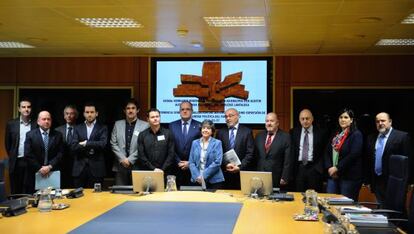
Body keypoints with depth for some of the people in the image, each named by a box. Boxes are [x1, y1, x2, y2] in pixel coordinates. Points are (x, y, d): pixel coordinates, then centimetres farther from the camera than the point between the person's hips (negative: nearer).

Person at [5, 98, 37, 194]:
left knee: (29, 191, 0)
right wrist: (12, 157, 12)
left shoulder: (36, 125, -1)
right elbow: (7, 143, 11)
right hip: (16, 162, 1)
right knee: (15, 191, 8)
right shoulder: (11, 124, 3)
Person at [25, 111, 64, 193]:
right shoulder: (30, 135, 3)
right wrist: (39, 168, -10)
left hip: (53, 173, 1)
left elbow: (60, 153, 1)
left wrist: (50, 166, -11)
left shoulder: (58, 135, 7)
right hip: (35, 173, -1)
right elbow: (28, 155, -3)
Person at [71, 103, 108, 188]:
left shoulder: (102, 128, 5)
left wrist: (86, 143, -8)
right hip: (80, 168, 2)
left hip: (96, 168, -2)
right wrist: (90, 147, -11)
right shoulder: (78, 128, 12)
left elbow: (103, 144, -11)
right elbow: (73, 146, -1)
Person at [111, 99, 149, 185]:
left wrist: (130, 160, -10)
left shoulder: (145, 125, 0)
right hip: (120, 166, 3)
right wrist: (123, 159, -6)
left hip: (137, 166, -2)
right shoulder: (118, 124, 11)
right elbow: (113, 144, 6)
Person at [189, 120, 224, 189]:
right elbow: (191, 162, 6)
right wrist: (197, 176, -9)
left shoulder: (217, 143, 0)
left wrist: (204, 176, -13)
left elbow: (217, 162, -8)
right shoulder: (195, 143, 10)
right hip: (197, 181, 2)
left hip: (214, 181, -2)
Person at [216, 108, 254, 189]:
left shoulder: (247, 131, 4)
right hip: (225, 173, 2)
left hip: (242, 171, -1)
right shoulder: (220, 132, 10)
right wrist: (226, 164, -10)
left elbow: (250, 153, -2)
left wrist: (240, 167, -11)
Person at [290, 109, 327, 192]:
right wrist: (292, 167, 4)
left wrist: (319, 167, -5)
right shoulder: (294, 132, 9)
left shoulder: (320, 133, 2)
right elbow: (291, 151, 11)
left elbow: (325, 152, 3)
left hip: (314, 169, -2)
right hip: (299, 169, 2)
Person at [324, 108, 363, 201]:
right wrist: (329, 168, -4)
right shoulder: (335, 134, 16)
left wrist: (337, 168, -15)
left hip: (349, 177, -6)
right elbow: (327, 152, 12)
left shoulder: (356, 135, -5)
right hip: (333, 175, 6)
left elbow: (353, 155, -16)